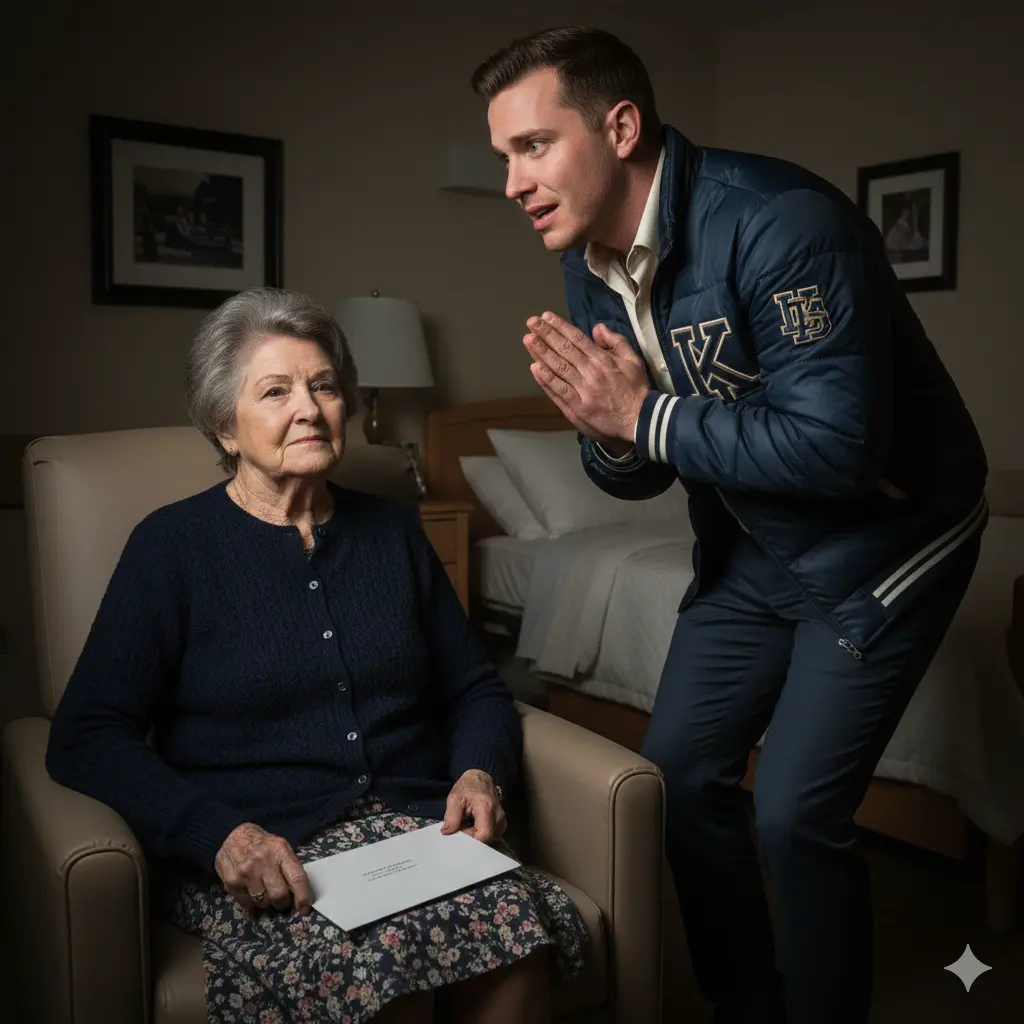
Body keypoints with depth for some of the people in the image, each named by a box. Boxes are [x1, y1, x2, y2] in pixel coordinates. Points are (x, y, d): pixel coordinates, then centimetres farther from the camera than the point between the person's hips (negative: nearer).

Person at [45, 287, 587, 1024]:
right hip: (263, 856, -3)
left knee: (518, 947, -27)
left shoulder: (394, 532, 15)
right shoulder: (173, 545, 3)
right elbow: (85, 736, -4)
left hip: (417, 826, 3)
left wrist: (481, 772, -4)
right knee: (382, 964, -32)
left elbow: (475, 689, 18)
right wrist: (217, 834, -19)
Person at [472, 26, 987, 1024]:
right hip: (749, 546, 8)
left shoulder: (777, 222, -27)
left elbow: (835, 447, -32)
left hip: (881, 540, -7)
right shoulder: (591, 267, -2)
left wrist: (644, 415, -27)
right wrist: (604, 431, -21)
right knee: (679, 770, 8)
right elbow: (639, 474, 2)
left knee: (795, 810, -9)